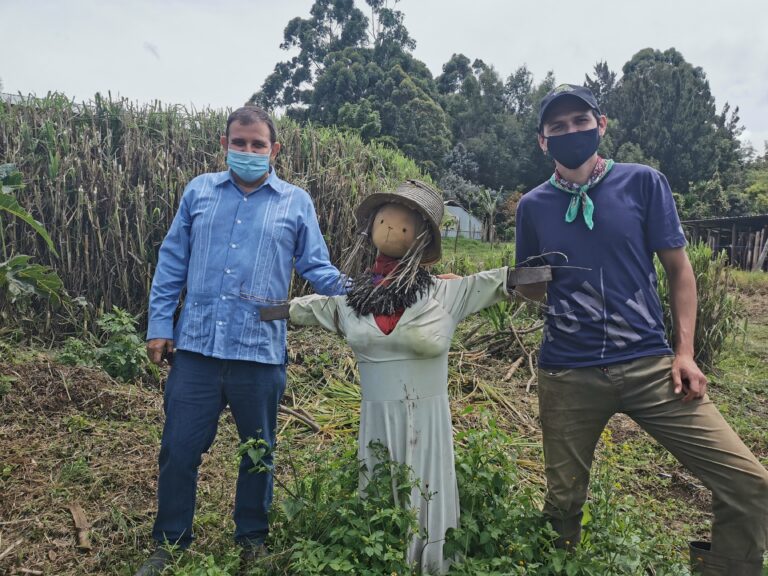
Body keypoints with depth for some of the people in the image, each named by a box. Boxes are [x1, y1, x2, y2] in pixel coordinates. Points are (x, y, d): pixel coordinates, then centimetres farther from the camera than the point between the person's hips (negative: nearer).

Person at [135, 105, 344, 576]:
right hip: (196, 346, 2)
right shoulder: (199, 192, 9)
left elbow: (317, 267, 2)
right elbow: (172, 263, 10)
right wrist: (160, 324, 6)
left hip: (261, 352, -1)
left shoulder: (296, 203, 4)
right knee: (179, 448, 11)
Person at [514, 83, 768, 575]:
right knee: (563, 503, 13)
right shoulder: (534, 206, 4)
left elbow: (679, 268, 3)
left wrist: (685, 351, -4)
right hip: (568, 375, 1)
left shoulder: (643, 183, 0)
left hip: (649, 365, 0)